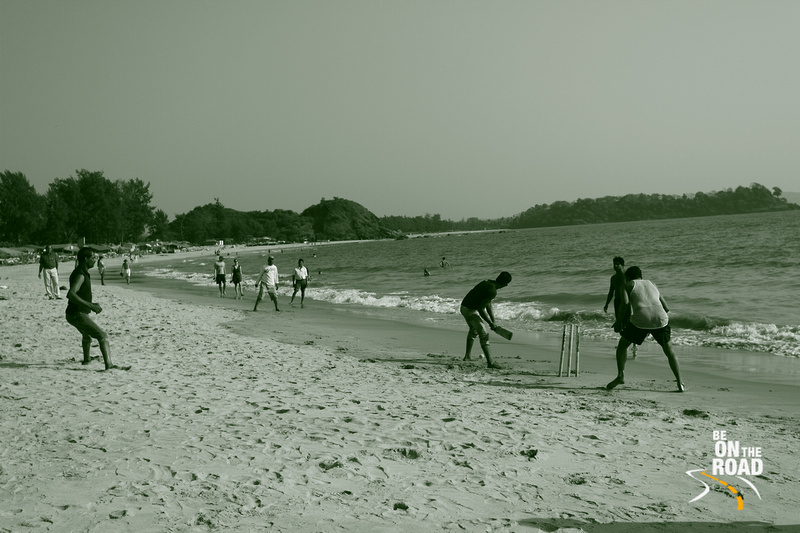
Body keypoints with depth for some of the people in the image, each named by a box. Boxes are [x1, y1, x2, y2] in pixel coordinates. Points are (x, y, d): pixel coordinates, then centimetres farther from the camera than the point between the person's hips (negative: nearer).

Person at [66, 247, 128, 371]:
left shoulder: (83, 273, 13)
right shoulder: (80, 275, -19)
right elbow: (71, 294, -33)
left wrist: (92, 305, 18)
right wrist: (90, 306, -34)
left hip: (76, 313, 11)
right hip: (78, 315, -11)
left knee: (87, 336, 36)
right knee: (103, 336, -18)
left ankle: (86, 359, 57)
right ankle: (109, 364, -32)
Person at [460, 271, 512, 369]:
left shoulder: (487, 282, 6)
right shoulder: (492, 292, -23)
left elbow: (488, 305, 12)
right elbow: (481, 309, -23)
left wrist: (493, 321, 13)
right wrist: (490, 323, -12)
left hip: (464, 307, 10)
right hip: (471, 311, -10)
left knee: (473, 330, 30)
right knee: (484, 335, -8)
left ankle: (467, 356, 38)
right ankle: (490, 362, -12)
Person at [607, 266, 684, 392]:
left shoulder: (628, 285, 19)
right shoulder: (652, 285, 32)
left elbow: (625, 303, -2)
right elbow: (666, 308, 31)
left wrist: (619, 321, 10)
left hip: (640, 320, -3)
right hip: (660, 319, 3)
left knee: (622, 344, 20)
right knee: (669, 350, 21)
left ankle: (620, 375, 5)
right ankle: (680, 383, 13)